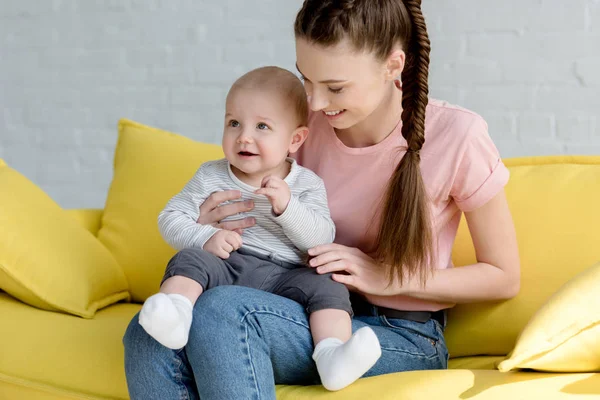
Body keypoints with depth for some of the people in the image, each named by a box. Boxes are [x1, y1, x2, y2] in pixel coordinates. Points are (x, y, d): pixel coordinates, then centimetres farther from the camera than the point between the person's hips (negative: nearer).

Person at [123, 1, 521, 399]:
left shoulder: (457, 135, -14)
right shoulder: (306, 123, -2)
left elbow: (504, 277, -4)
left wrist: (389, 277, -16)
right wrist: (211, 228, -10)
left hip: (403, 338, -4)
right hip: (315, 316, 4)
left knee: (222, 310, -31)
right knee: (148, 336, -26)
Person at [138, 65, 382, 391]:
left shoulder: (306, 184, 6)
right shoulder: (210, 177, 9)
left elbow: (322, 238, -5)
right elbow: (171, 218, 5)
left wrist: (286, 207, -22)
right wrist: (205, 238, -15)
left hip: (284, 276, 0)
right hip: (224, 268, 1)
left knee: (326, 286, -25)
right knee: (189, 259, -27)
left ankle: (332, 356, -43)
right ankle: (173, 308, -52)